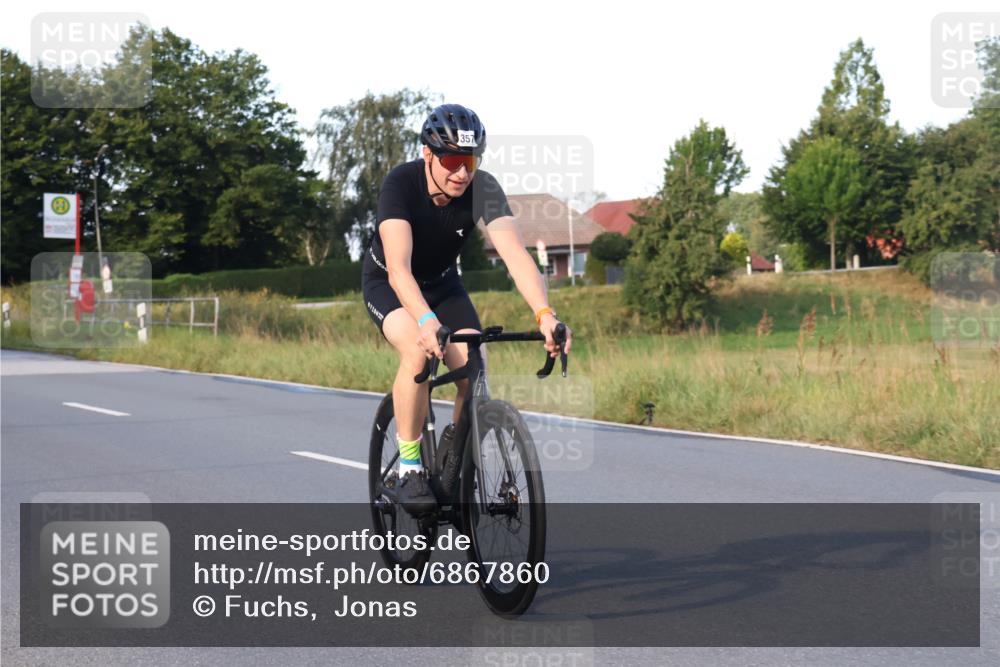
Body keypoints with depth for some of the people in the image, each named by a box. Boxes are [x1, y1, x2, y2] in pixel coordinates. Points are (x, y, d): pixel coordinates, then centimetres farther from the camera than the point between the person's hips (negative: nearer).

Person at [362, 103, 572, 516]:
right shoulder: (400, 183, -32)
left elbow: (515, 253, -37)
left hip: (442, 284, 3)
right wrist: (426, 320, -61)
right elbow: (399, 266, -44)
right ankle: (410, 466, -18)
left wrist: (544, 314, -54)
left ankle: (453, 447, 11)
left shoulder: (484, 190, -25)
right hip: (388, 284, -3)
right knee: (417, 350, -33)